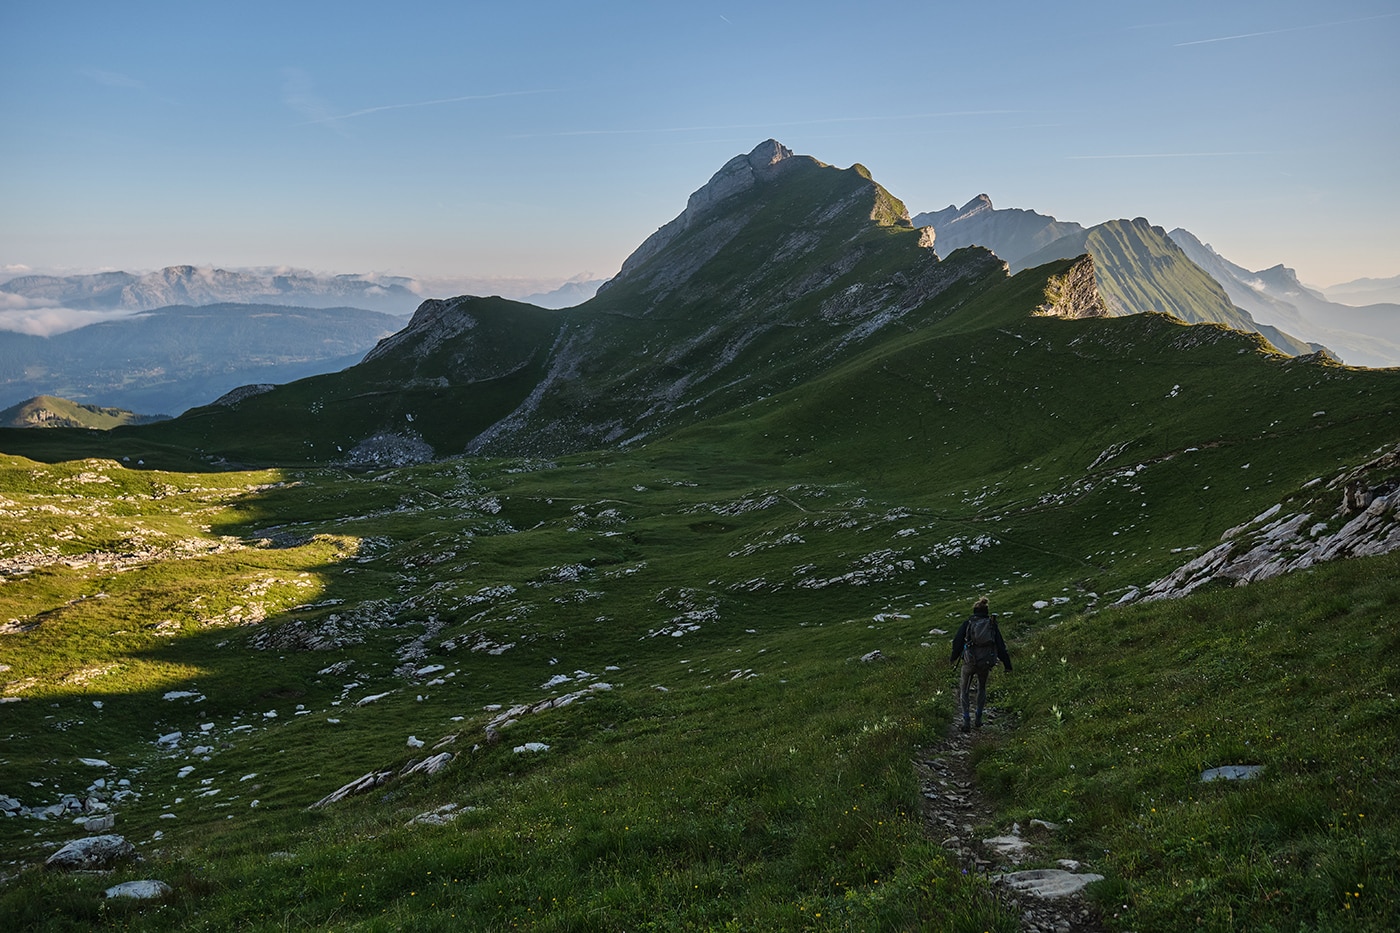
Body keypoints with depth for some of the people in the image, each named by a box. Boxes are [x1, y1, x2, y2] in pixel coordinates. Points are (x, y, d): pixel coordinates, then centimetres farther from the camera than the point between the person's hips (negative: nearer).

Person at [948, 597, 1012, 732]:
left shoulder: (967, 624, -2)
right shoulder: (992, 625, 3)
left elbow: (957, 642, 0)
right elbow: (1001, 647, 3)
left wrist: (953, 658, 17)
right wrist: (1007, 665, 10)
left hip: (969, 662, -2)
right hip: (986, 663, 2)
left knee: (964, 690, 11)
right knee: (982, 688, 25)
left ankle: (966, 722, 3)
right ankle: (979, 719, 26)